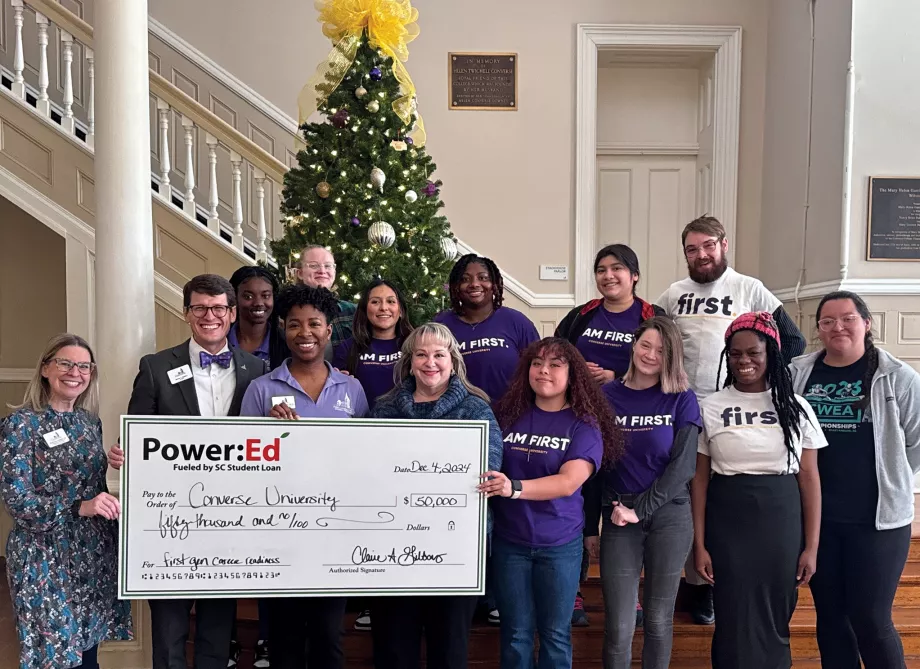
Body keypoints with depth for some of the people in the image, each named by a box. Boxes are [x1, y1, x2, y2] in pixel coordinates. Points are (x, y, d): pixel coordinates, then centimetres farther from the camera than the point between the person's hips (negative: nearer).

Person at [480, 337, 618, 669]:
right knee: (515, 633, 12)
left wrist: (515, 488, -33)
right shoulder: (508, 414, 0)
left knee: (555, 633, 12)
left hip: (560, 544, -1)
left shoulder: (584, 425, -7)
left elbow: (569, 482, -20)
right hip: (509, 541, 2)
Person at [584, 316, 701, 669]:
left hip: (669, 516, 0)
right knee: (618, 625, 0)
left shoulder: (682, 401, 0)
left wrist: (640, 510, -13)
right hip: (618, 518, 1)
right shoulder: (606, 396, 2)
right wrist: (590, 525, 5)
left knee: (659, 618, 10)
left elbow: (682, 465, -7)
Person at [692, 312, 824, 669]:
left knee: (776, 619, 11)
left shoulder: (796, 407, 1)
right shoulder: (710, 408, -1)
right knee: (734, 621, 6)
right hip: (727, 524, -1)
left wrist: (812, 546, -1)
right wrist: (699, 543, -3)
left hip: (782, 523, 1)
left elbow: (809, 478, 2)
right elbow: (700, 479, 1)